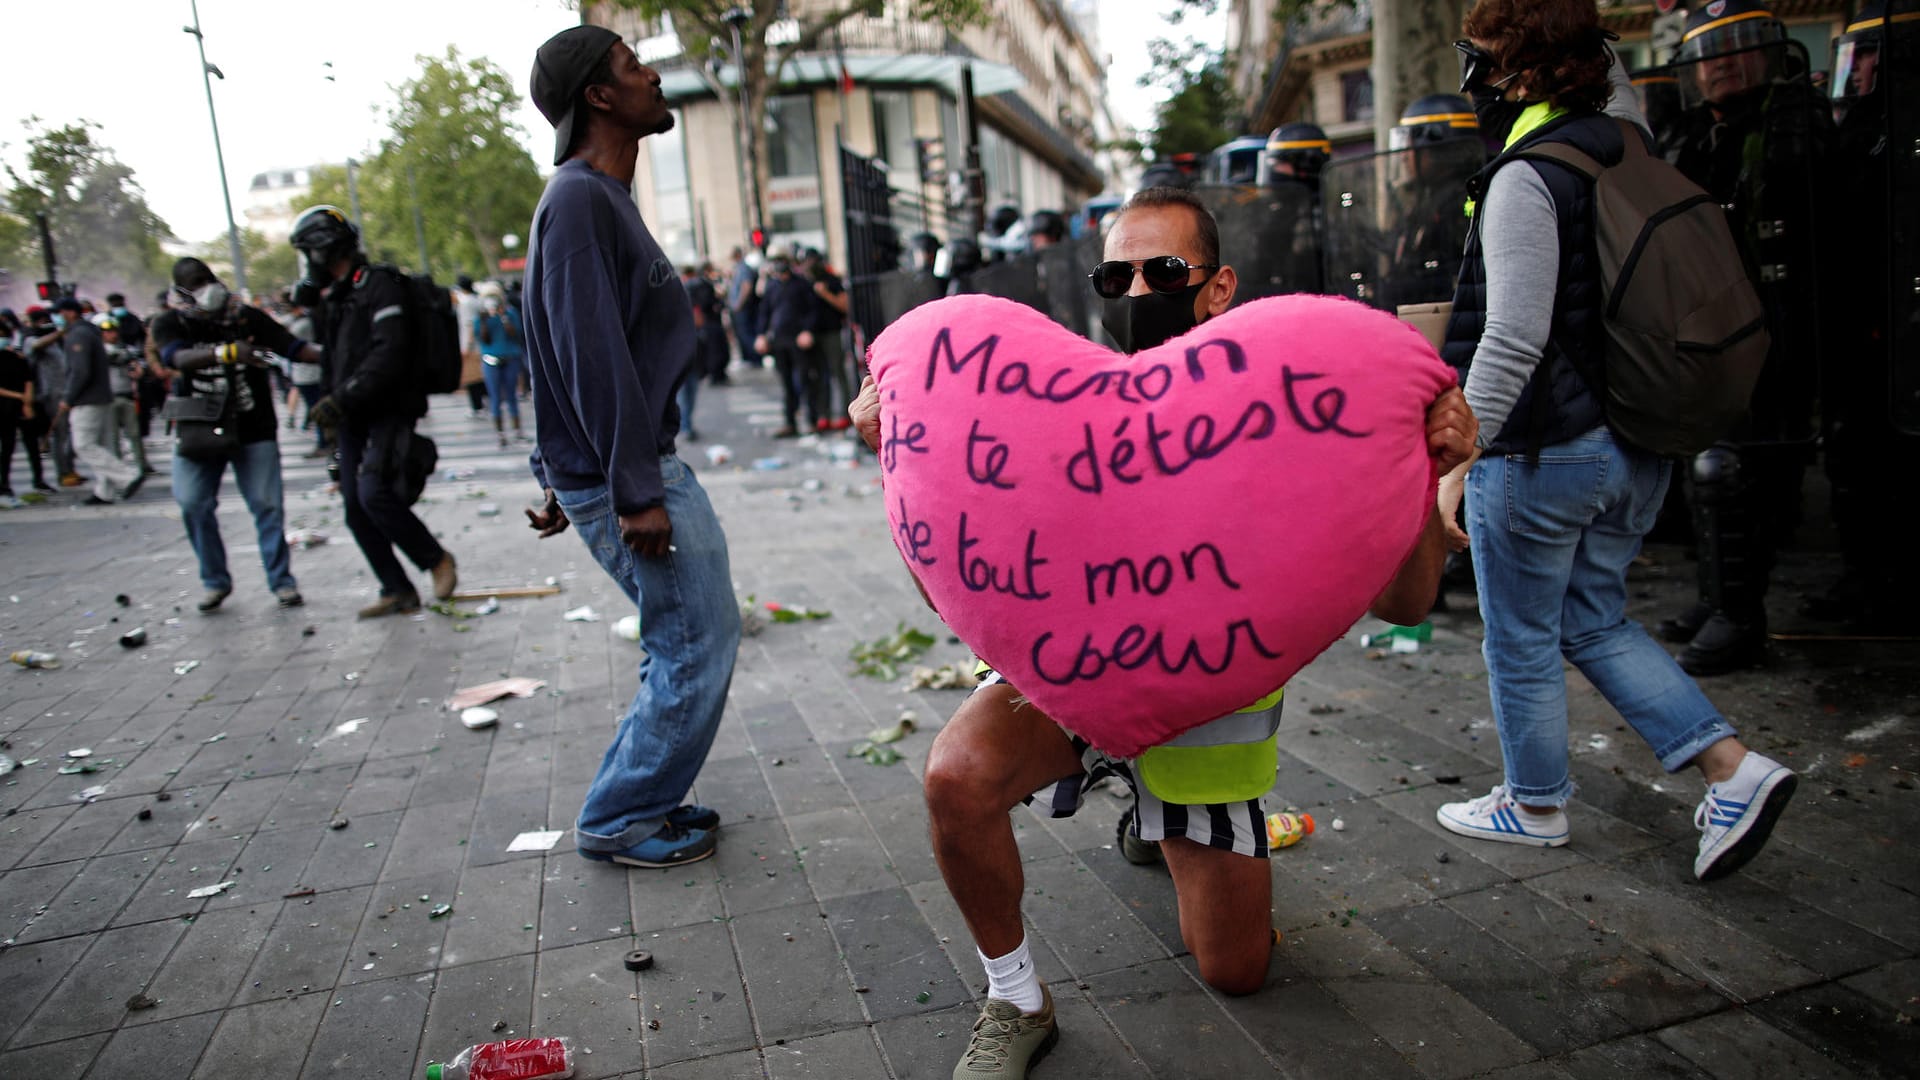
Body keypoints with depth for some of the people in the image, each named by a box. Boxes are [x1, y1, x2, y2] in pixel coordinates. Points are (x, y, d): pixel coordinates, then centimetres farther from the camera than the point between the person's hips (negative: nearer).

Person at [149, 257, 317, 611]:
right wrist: (225, 352, -40)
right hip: (200, 431, 1)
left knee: (267, 505, -4)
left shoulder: (247, 317, 0)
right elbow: (179, 358, -22)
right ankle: (215, 581, 13)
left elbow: (292, 346, -6)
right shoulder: (169, 324, -1)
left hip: (253, 429, -1)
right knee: (193, 504, -3)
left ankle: (282, 581, 7)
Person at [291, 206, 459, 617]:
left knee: (374, 493, -21)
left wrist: (343, 398, -24)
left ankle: (438, 560, -2)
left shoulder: (380, 285, -10)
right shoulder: (338, 296, 19)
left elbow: (389, 353, -21)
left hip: (388, 411, -9)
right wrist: (332, 403, 16)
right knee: (357, 509, 4)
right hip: (354, 419, 9)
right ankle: (397, 591, 12)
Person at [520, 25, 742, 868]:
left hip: (645, 466, 10)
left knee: (694, 642, 15)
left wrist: (567, 476, 22)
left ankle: (641, 801, 27)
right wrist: (635, 495, -22)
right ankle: (617, 823, 11)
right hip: (628, 478, -10)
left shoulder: (603, 197, 18)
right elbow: (593, 357, -21)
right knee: (695, 647, -4)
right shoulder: (580, 199, -14)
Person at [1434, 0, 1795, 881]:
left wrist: (1457, 458, -19)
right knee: (1594, 619, 22)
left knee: (1520, 639, 10)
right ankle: (1733, 769, 15)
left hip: (1543, 451, -9)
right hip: (1636, 447, 9)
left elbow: (1513, 342, -23)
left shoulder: (1528, 176, -17)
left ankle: (1535, 806, 27)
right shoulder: (1629, 147, 5)